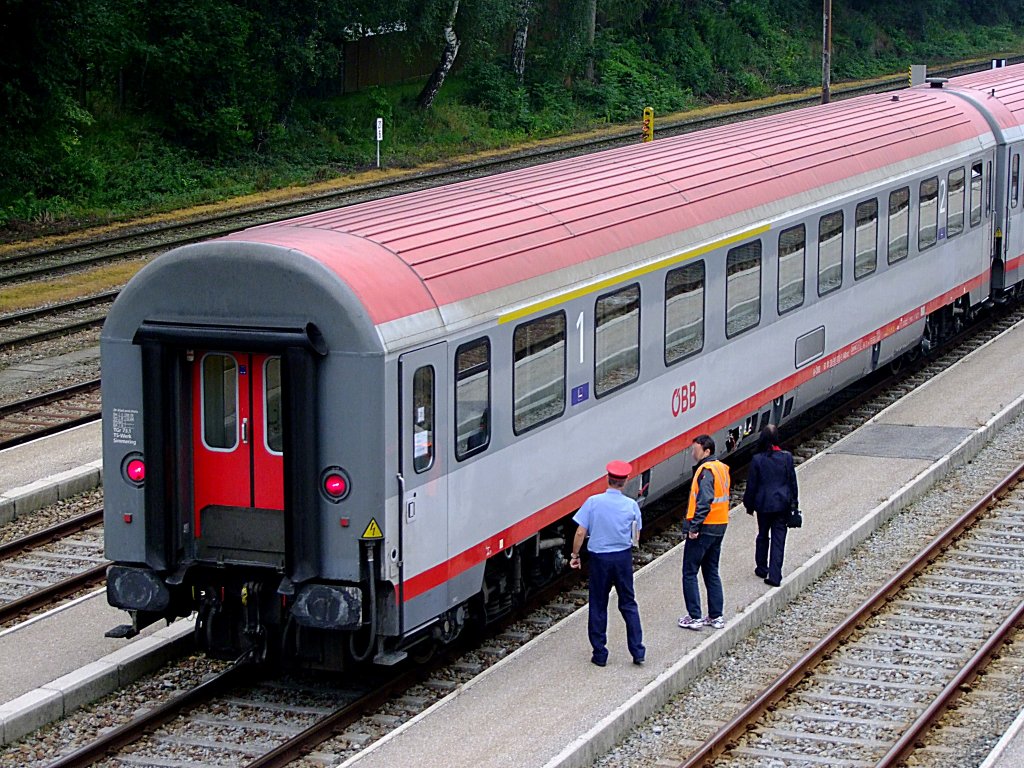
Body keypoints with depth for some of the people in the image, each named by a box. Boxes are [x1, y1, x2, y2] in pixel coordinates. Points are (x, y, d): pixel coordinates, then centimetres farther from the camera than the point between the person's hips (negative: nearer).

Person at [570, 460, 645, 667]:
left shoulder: (593, 502, -10)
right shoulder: (631, 505, -5)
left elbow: (580, 533, -10)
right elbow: (636, 535, 3)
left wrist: (575, 555, 2)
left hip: (599, 558, -1)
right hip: (623, 557, 1)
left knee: (598, 606, 8)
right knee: (628, 604, 12)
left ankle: (599, 654, 11)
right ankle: (637, 651, 10)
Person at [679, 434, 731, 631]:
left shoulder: (706, 470, -16)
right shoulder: (721, 468, 12)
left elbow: (704, 502, -25)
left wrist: (694, 527, -23)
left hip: (704, 528, -9)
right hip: (719, 527, 9)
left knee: (689, 573, 0)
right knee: (711, 572, 16)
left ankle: (695, 617, -1)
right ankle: (716, 616, 16)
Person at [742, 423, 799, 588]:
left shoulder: (757, 459, -11)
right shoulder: (787, 457, -8)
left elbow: (751, 485, -4)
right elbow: (792, 482, -1)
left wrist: (749, 505, 8)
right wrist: (794, 503, 11)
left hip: (763, 505, 0)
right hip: (782, 505, 0)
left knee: (763, 536, 20)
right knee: (778, 539, 3)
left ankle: (762, 569, 32)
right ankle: (775, 576, -1)